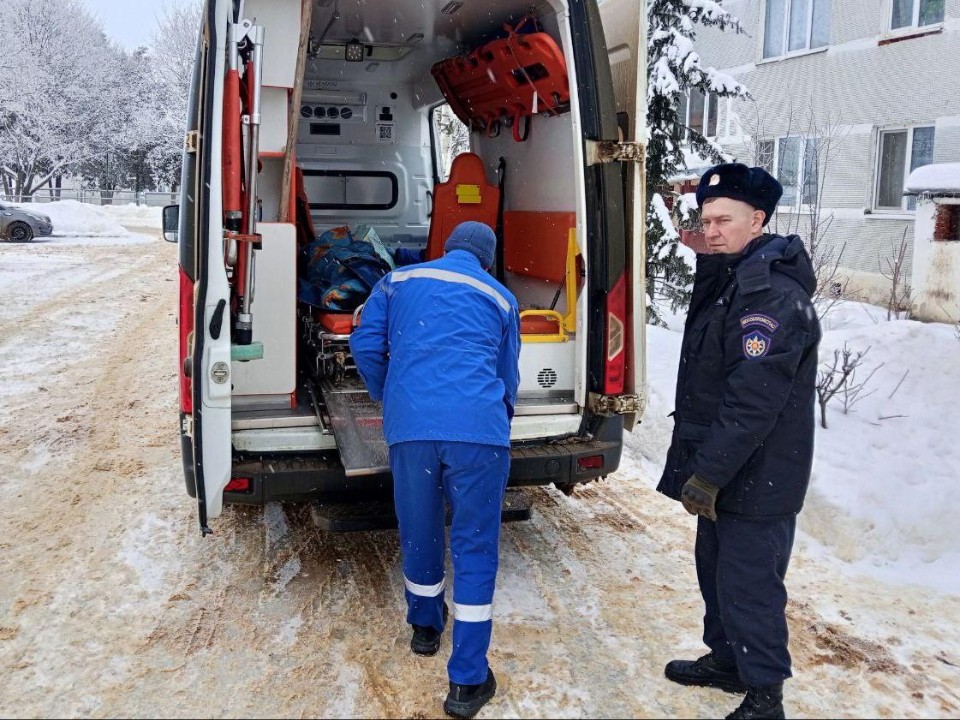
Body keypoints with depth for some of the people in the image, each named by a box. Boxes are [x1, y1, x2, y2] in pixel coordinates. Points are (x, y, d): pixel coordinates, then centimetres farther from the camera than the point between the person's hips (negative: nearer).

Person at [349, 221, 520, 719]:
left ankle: (426, 628, 44)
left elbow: (366, 345, 13)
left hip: (410, 426, 1)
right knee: (475, 547, 6)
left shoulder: (399, 280, 20)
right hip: (479, 428, -1)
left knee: (419, 533, 20)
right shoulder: (500, 297, 20)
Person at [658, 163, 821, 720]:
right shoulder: (730, 280, 11)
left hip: (757, 479, -10)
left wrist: (707, 474, -24)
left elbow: (753, 399, -26)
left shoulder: (773, 295, -22)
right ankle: (726, 660, 38)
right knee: (716, 569, 21)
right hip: (723, 470, 10)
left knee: (749, 585, 0)